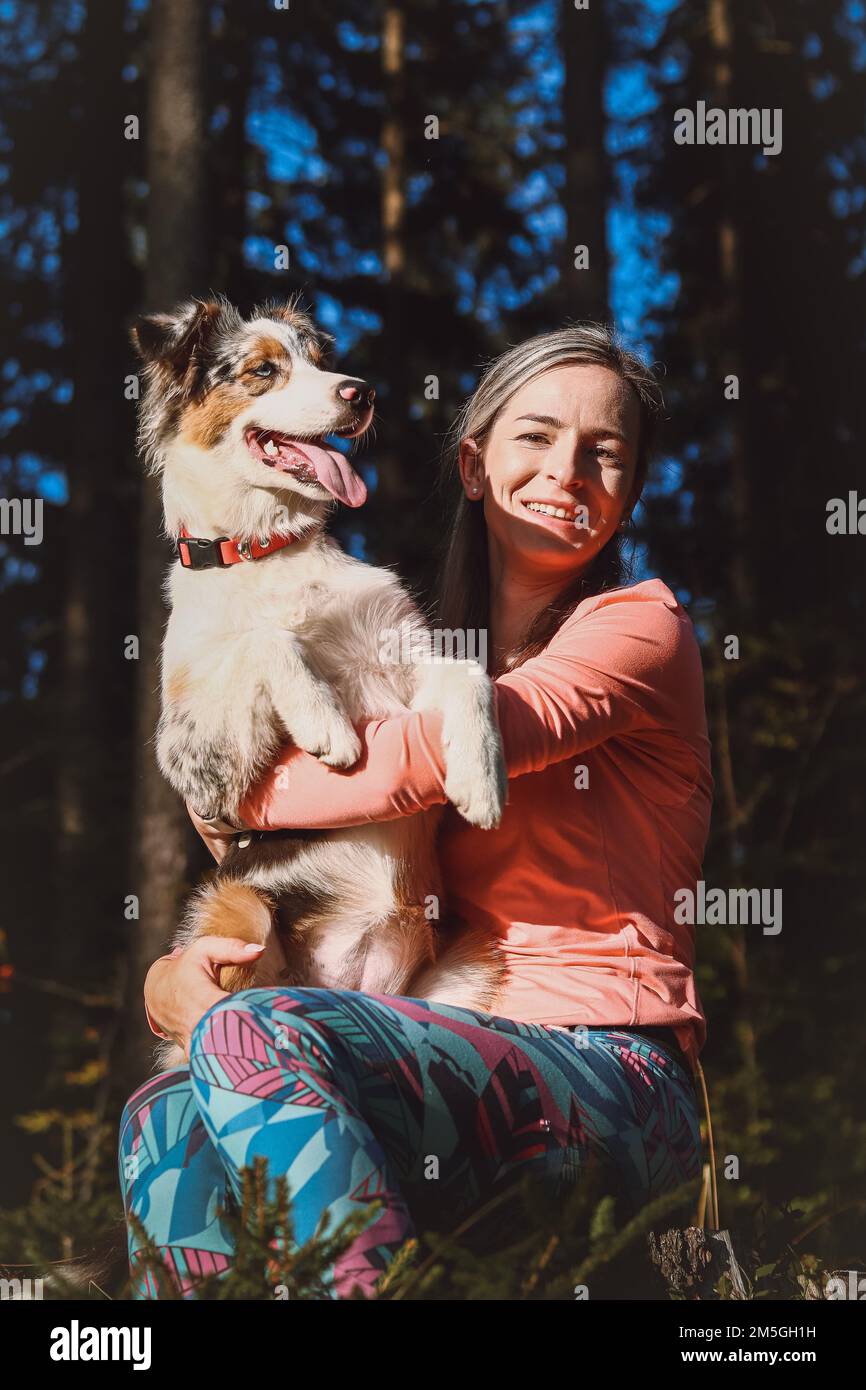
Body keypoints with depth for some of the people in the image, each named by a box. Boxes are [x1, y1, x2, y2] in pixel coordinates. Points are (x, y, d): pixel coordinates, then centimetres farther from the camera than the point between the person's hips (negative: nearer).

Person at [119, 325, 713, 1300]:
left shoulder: (640, 629, 1)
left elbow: (411, 765, -15)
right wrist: (171, 967, -3)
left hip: (613, 1076, -6)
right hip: (464, 1055, 6)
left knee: (251, 1036, -29)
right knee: (167, 1120, -22)